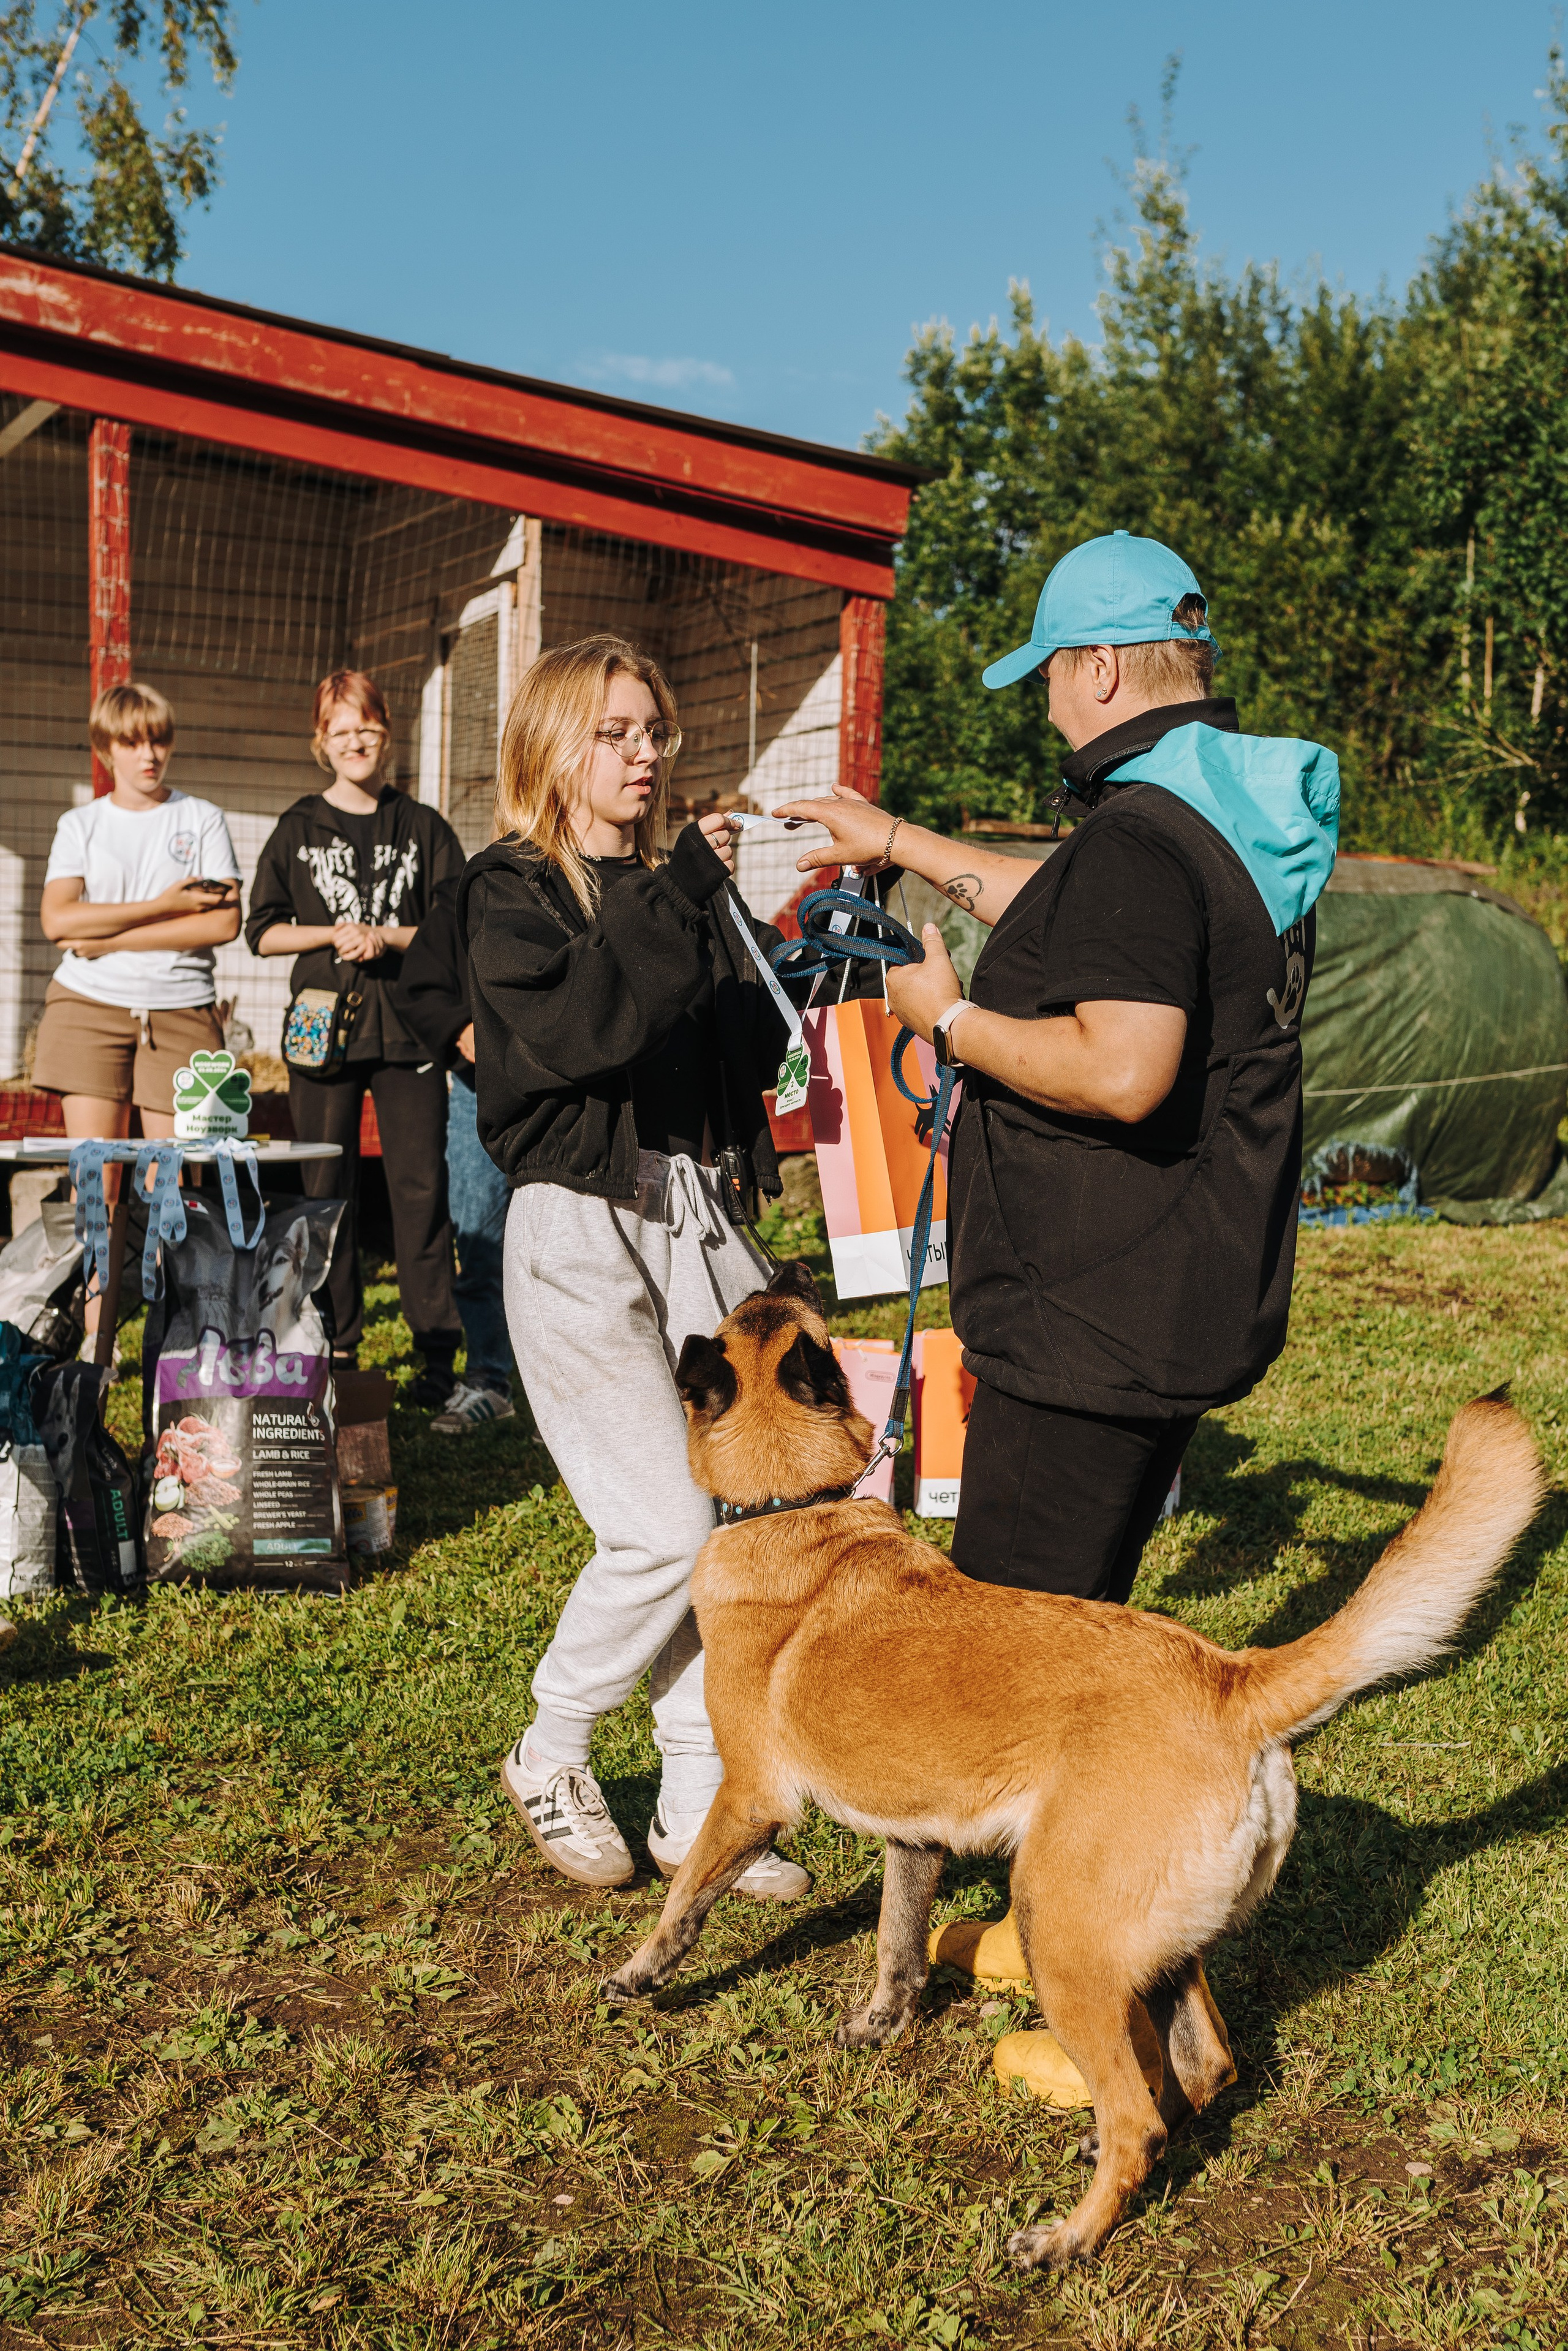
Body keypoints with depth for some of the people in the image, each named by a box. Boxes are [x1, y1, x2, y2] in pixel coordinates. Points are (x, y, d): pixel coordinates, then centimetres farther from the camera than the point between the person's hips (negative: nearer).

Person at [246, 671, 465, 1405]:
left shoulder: (424, 827, 8)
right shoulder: (298, 828, 9)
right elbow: (262, 932, 8)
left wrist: (388, 937, -9)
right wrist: (334, 934, -7)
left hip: (408, 1028, -1)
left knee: (421, 1187, -5)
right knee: (327, 1187, 4)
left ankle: (439, 1351, -1)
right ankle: (336, 1345, 14)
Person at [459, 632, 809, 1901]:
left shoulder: (677, 885, 14)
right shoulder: (511, 889, -4)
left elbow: (751, 1051, 15)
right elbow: (579, 1029, -22)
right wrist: (684, 899, -18)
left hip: (698, 1214, 6)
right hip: (582, 1229, -6)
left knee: (737, 1514, 4)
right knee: (666, 1526, -10)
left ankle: (697, 1804, 18)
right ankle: (548, 1758, 16)